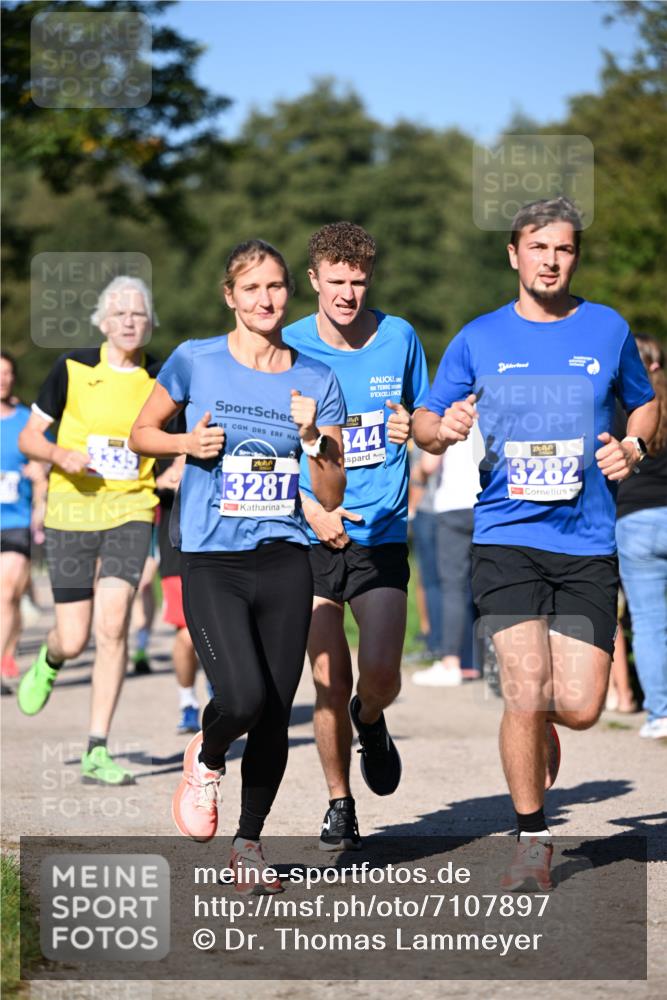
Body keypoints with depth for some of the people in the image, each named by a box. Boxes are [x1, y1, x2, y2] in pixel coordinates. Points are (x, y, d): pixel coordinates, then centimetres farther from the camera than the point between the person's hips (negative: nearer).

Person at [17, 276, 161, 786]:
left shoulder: (163, 380, 1)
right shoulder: (72, 369, -3)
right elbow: (29, 437, 3)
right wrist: (61, 455, -17)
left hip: (131, 510, 1)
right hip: (72, 507, 0)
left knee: (112, 625, -15)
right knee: (73, 639, -1)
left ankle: (97, 751, -8)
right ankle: (49, 661, 39)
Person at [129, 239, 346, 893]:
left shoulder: (316, 380, 6)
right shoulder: (196, 361, 1)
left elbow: (332, 497, 6)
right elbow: (142, 433, 14)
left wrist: (312, 438, -12)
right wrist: (186, 442, -6)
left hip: (285, 562, 2)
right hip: (210, 562, -2)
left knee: (275, 716, 3)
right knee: (243, 698, -21)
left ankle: (248, 843, 24)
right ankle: (206, 758, 15)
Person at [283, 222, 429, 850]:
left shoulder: (399, 338, 3)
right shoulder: (289, 347, -2)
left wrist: (411, 428, -8)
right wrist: (312, 510, -9)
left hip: (381, 533, 1)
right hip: (311, 538, -1)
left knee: (380, 673, -12)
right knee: (328, 684, -3)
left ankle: (371, 721, 24)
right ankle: (339, 804, 16)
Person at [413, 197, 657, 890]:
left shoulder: (609, 330, 8)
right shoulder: (479, 339, 6)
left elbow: (644, 404, 22)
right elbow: (425, 421, 13)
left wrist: (632, 447, 1)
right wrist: (442, 430, -10)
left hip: (587, 545, 1)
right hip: (505, 539, -1)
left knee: (579, 708, -6)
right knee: (527, 690, -13)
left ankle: (535, 725, 33)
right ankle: (532, 842, 5)